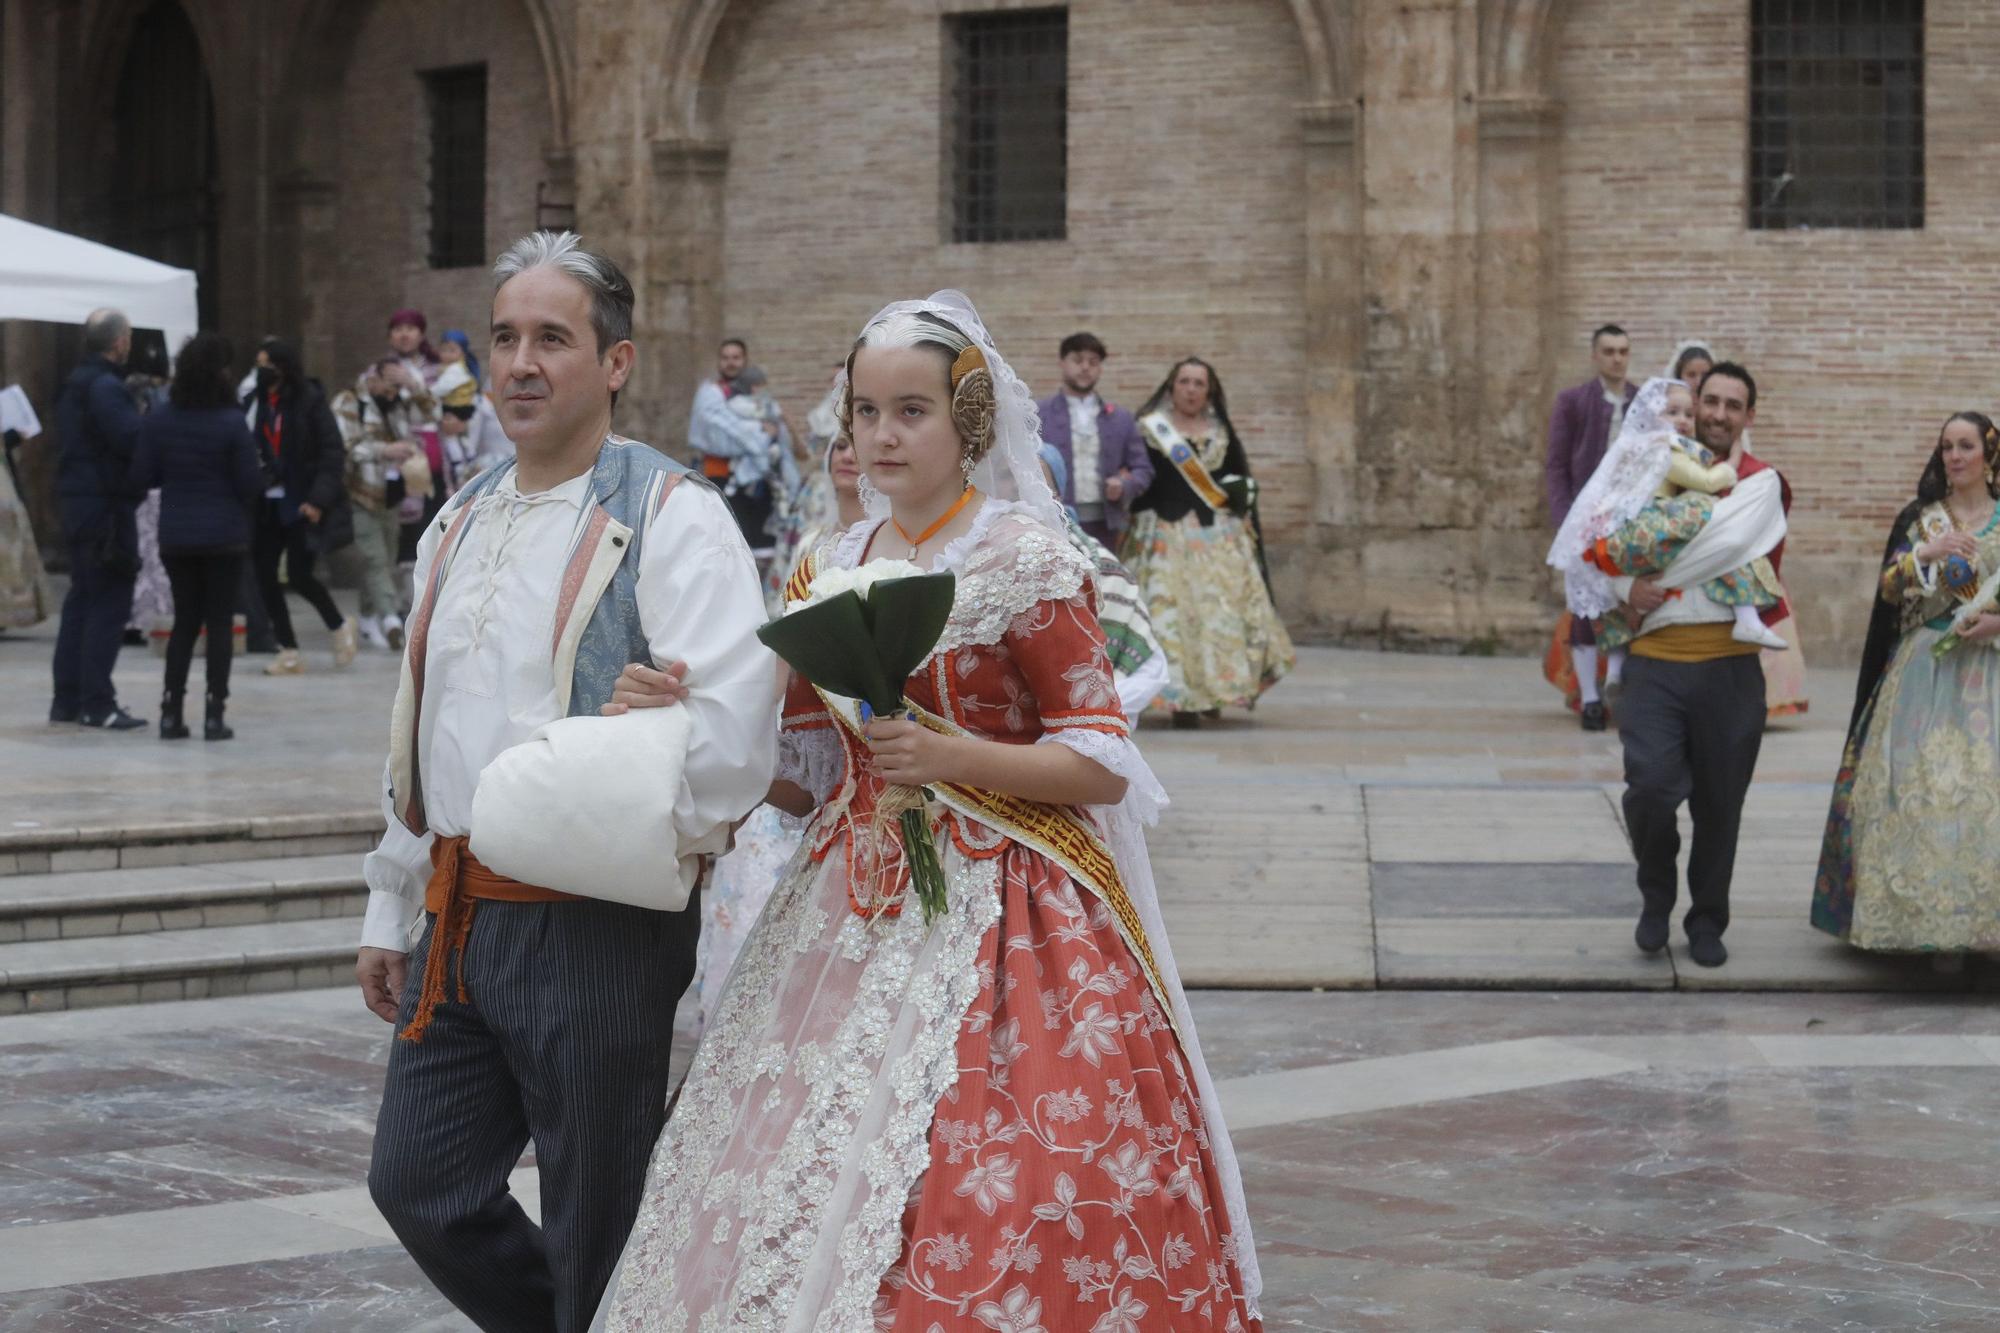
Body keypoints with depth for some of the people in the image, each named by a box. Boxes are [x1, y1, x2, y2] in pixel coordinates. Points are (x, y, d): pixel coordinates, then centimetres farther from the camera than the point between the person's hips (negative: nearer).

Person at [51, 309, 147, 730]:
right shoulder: (105, 387, -15)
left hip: (77, 502, 10)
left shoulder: (74, 384, 16)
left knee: (81, 601, 15)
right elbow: (133, 439, -25)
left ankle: (67, 699, 18)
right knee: (109, 604, -7)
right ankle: (97, 704, -7)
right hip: (106, 505, -10)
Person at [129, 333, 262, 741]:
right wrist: (242, 508, 11)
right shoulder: (231, 423, -13)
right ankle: (214, 714, 2)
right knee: (219, 622, 4)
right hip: (224, 535, -4)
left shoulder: (158, 420, -3)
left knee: (185, 620, 14)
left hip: (175, 535, 4)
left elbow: (141, 477, -1)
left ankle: (171, 711, 9)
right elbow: (251, 483, -12)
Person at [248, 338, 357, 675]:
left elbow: (333, 454, -9)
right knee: (265, 574, 0)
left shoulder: (310, 401, -8)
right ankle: (288, 652, 11)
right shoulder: (258, 402, 6)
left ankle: (339, 626, 18)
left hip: (302, 504, -5)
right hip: (269, 503, 5)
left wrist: (318, 499, -16)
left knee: (298, 574, -10)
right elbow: (252, 451, 9)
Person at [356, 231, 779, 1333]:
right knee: (420, 1186, 11)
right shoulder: (460, 524, 14)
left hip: (596, 936, -7)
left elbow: (734, 726, -21)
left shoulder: (668, 517, -11)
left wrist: (629, 848, -16)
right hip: (456, 922, 7)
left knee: (598, 1240, 3)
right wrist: (392, 910, 21)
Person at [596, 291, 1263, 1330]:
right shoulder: (830, 571, 12)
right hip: (847, 920, 5)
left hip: (996, 919, -5)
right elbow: (805, 777, 15)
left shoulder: (1024, 562, -5)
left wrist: (956, 757, -21)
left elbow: (1104, 766, -7)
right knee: (795, 1215, 3)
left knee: (977, 1226, -8)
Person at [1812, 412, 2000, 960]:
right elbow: (1889, 589, -5)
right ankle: (1933, 926, -6)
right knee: (1922, 793, -9)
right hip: (1926, 671, 0)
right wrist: (1925, 554, -23)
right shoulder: (1918, 520, 8)